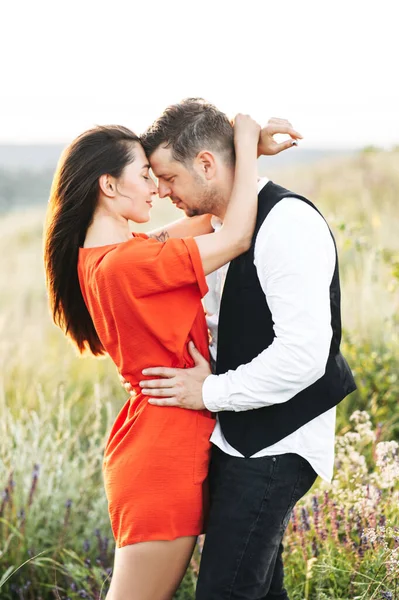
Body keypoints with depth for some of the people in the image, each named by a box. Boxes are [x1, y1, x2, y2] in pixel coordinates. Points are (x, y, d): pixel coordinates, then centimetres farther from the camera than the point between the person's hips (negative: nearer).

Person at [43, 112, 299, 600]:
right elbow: (235, 238, -19)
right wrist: (245, 144, -7)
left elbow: (205, 218, 17)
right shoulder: (123, 264, -22)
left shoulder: (98, 256, 8)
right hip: (164, 454, -10)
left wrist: (252, 149, 9)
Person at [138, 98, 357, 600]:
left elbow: (305, 353, -26)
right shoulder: (226, 225, 11)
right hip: (236, 440, 10)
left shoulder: (287, 223, -19)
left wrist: (210, 392, -18)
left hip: (274, 447, -10)